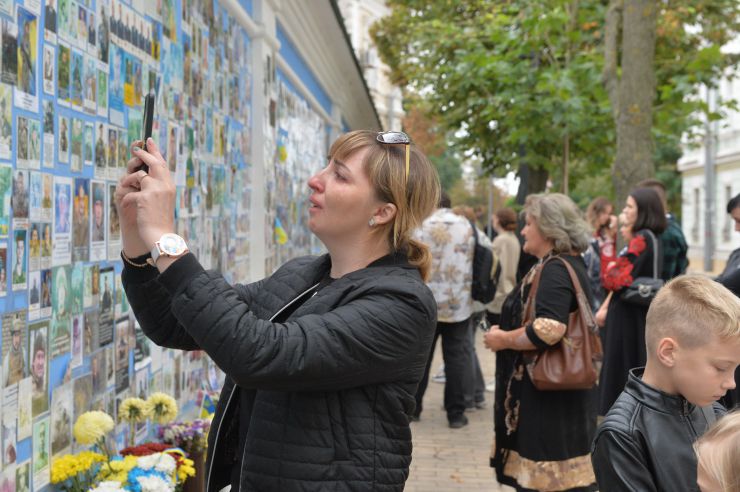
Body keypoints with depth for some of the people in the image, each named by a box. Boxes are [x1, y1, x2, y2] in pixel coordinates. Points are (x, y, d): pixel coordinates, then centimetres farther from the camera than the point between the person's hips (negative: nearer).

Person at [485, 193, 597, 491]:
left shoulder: (554, 270, -18)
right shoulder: (572, 265, 13)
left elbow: (548, 330, -30)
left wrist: (502, 340, -15)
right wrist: (509, 333, 12)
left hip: (547, 393, -10)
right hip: (563, 391, 10)